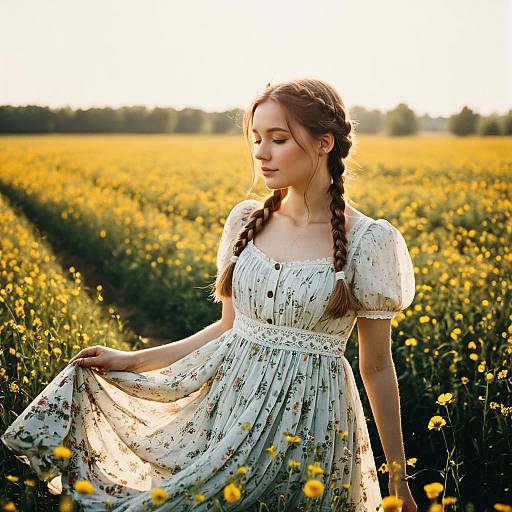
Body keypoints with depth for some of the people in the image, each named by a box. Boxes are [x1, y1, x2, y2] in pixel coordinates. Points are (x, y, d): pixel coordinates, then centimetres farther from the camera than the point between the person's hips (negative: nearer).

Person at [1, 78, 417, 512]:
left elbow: (377, 368, -3)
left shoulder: (368, 242, -10)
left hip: (308, 419, -4)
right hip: (229, 400, 5)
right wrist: (133, 361, 8)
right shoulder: (246, 220, 3)